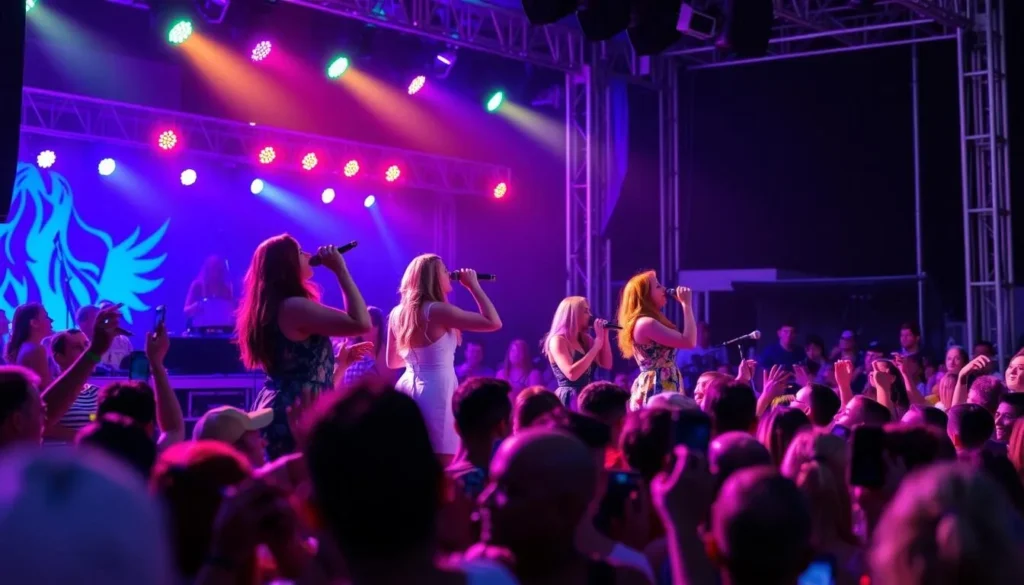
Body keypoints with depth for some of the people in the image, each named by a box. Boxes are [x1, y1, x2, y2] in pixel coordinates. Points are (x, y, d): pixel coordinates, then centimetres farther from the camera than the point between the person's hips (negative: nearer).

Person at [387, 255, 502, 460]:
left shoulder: (397, 313, 8)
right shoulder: (437, 310, -13)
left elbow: (392, 362, 19)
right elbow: (493, 322, -13)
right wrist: (473, 285, -3)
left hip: (408, 389, 8)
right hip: (436, 392, -8)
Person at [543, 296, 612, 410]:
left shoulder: (585, 339, 14)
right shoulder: (558, 341, -10)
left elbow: (606, 364, 11)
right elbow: (572, 374, -24)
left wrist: (604, 336, 1)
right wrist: (597, 344, -19)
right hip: (570, 401, -8)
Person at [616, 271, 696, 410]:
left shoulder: (645, 322, 17)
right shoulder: (646, 323, -16)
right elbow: (689, 341, -19)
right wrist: (686, 304, -11)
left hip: (655, 390, 11)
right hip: (657, 393, -11)